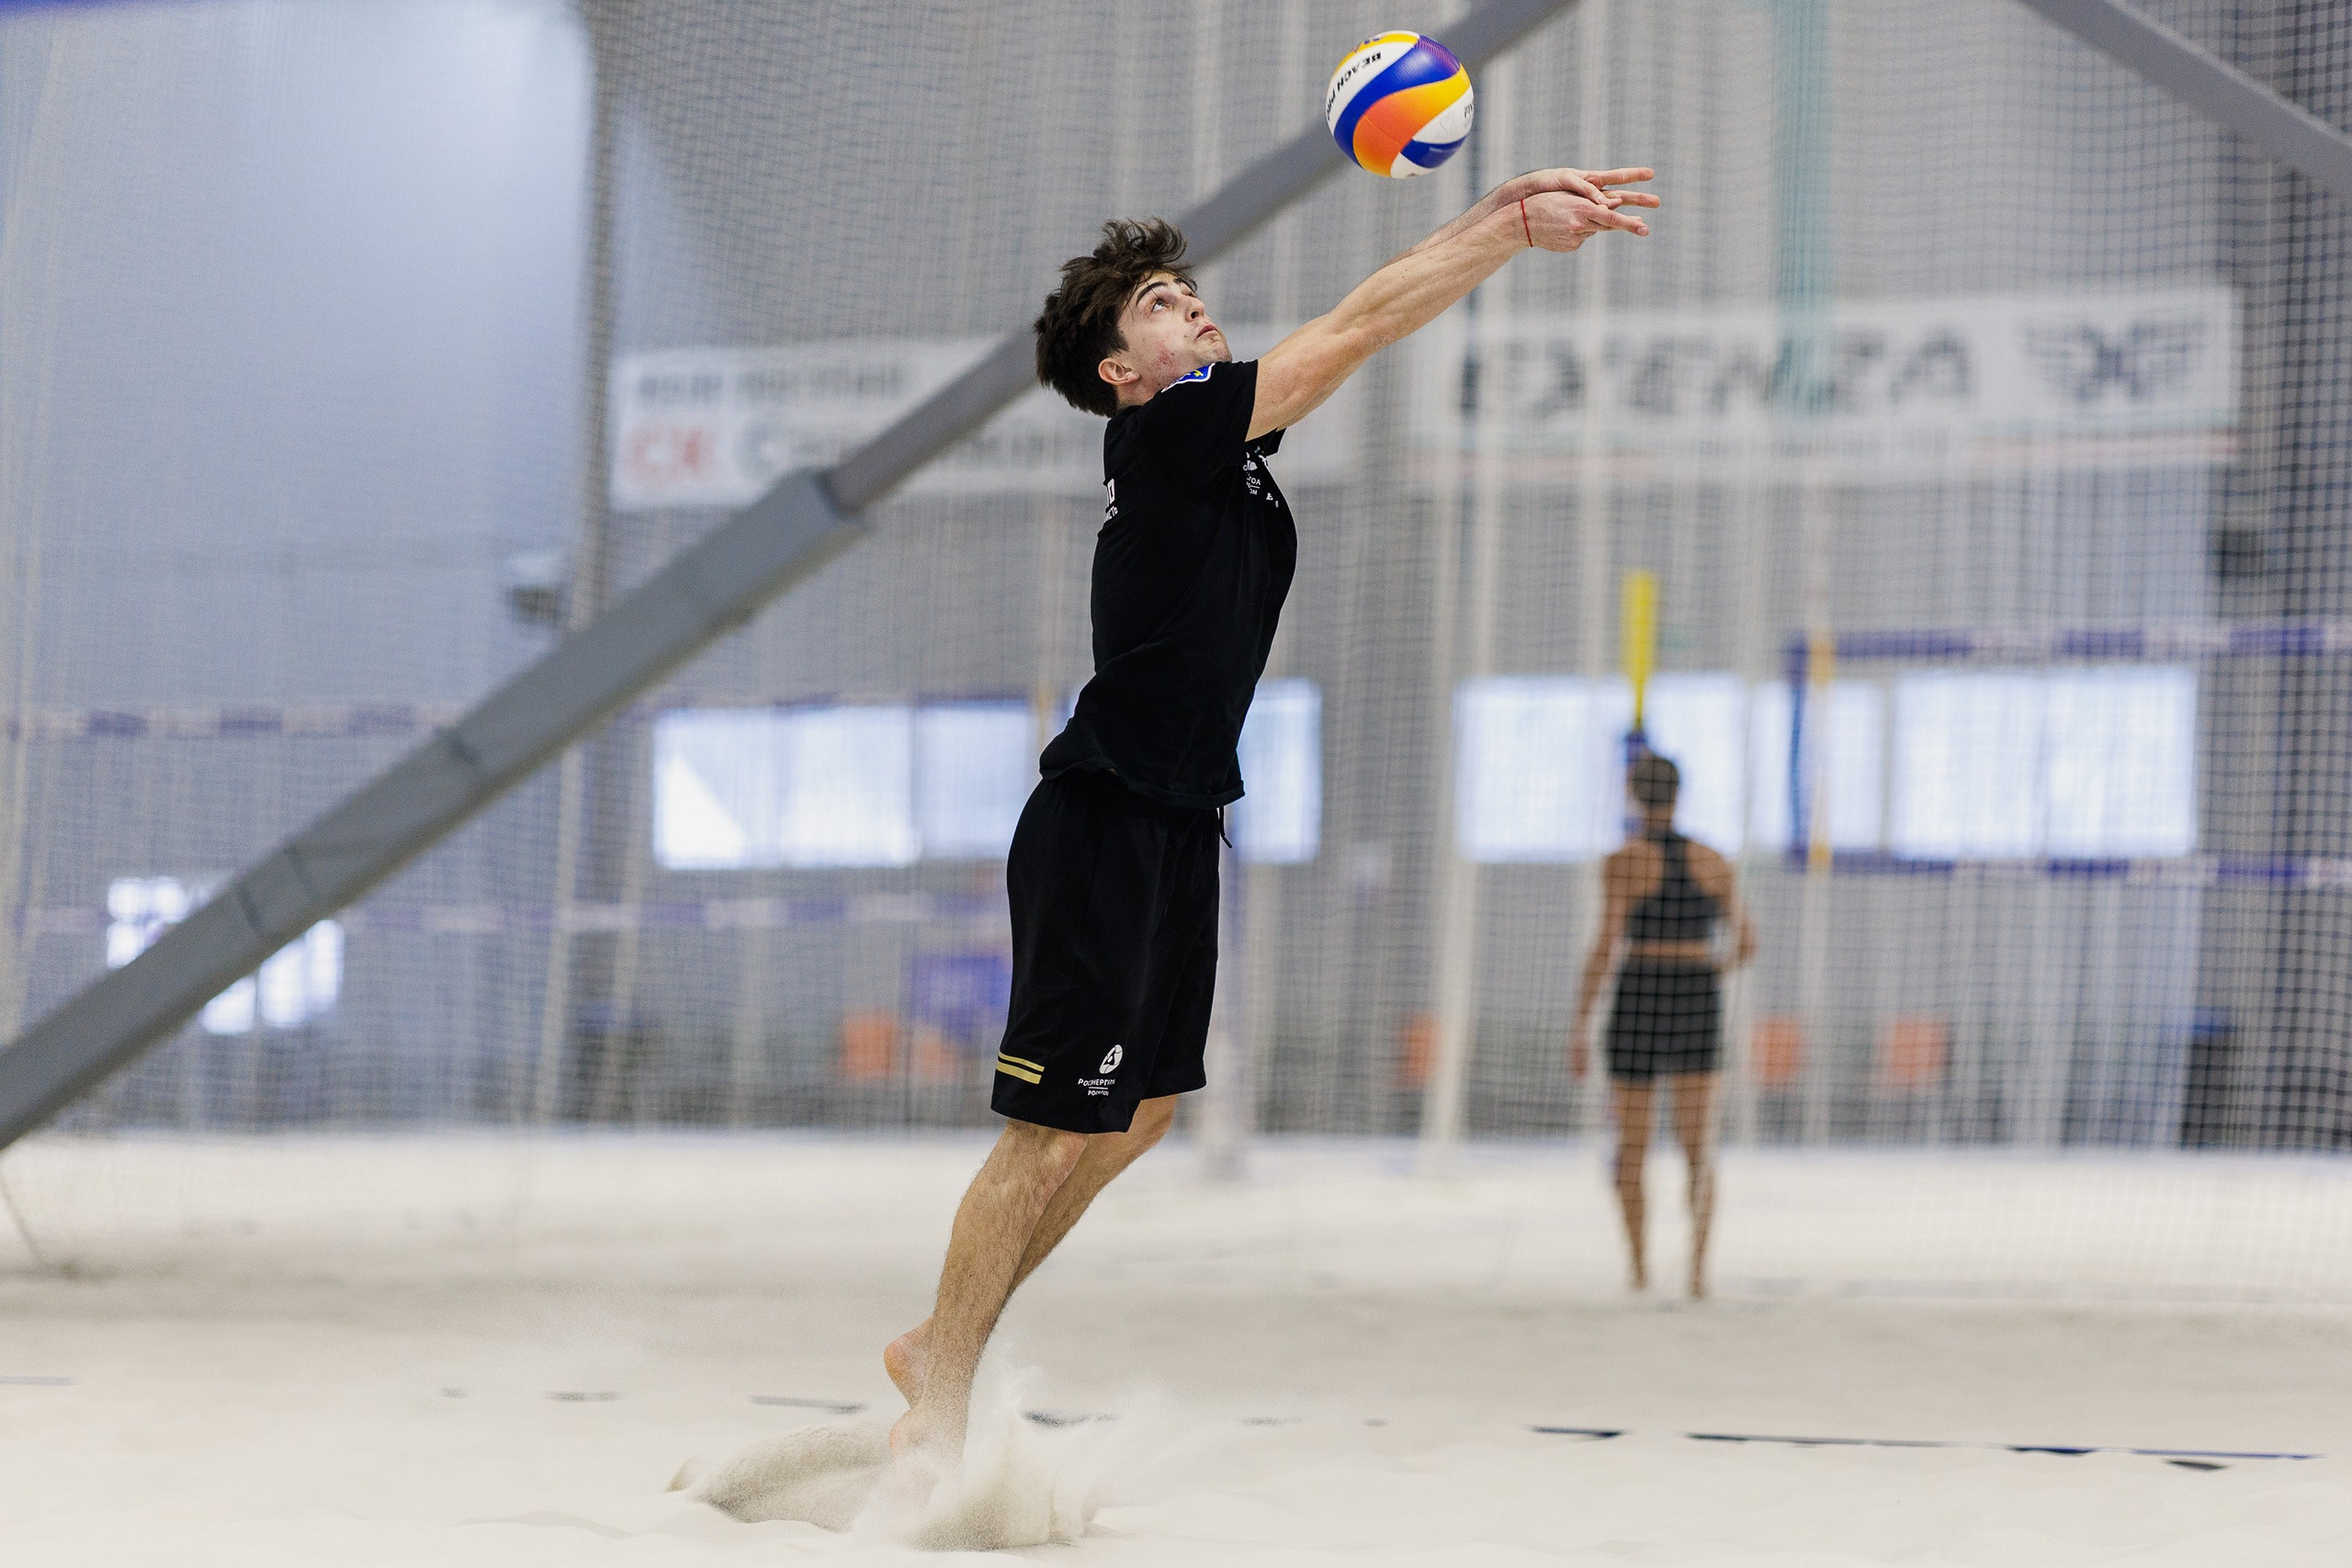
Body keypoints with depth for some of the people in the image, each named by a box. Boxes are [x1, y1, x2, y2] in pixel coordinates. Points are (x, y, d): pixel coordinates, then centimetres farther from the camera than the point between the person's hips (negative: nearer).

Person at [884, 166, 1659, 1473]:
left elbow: (1366, 330, 6)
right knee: (1057, 1131, -6)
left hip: (1177, 828, 10)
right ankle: (935, 1418, 1)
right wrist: (1514, 223, -16)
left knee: (1138, 1117, 14)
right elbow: (1362, 327, -18)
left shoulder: (1224, 440, 11)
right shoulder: (1165, 433, -14)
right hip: (1105, 828, -10)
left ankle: (943, 1348, 24)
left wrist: (1505, 219, -7)